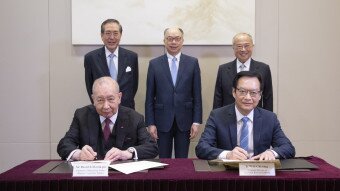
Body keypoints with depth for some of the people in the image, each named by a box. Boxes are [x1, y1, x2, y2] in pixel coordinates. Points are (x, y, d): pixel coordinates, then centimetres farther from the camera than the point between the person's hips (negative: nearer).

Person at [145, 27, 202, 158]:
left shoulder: (192, 63, 2)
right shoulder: (154, 64, 2)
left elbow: (197, 95, 2)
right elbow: (150, 97, 2)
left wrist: (196, 121, -3)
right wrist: (150, 123, -3)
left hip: (184, 120, 0)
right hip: (162, 121, 0)